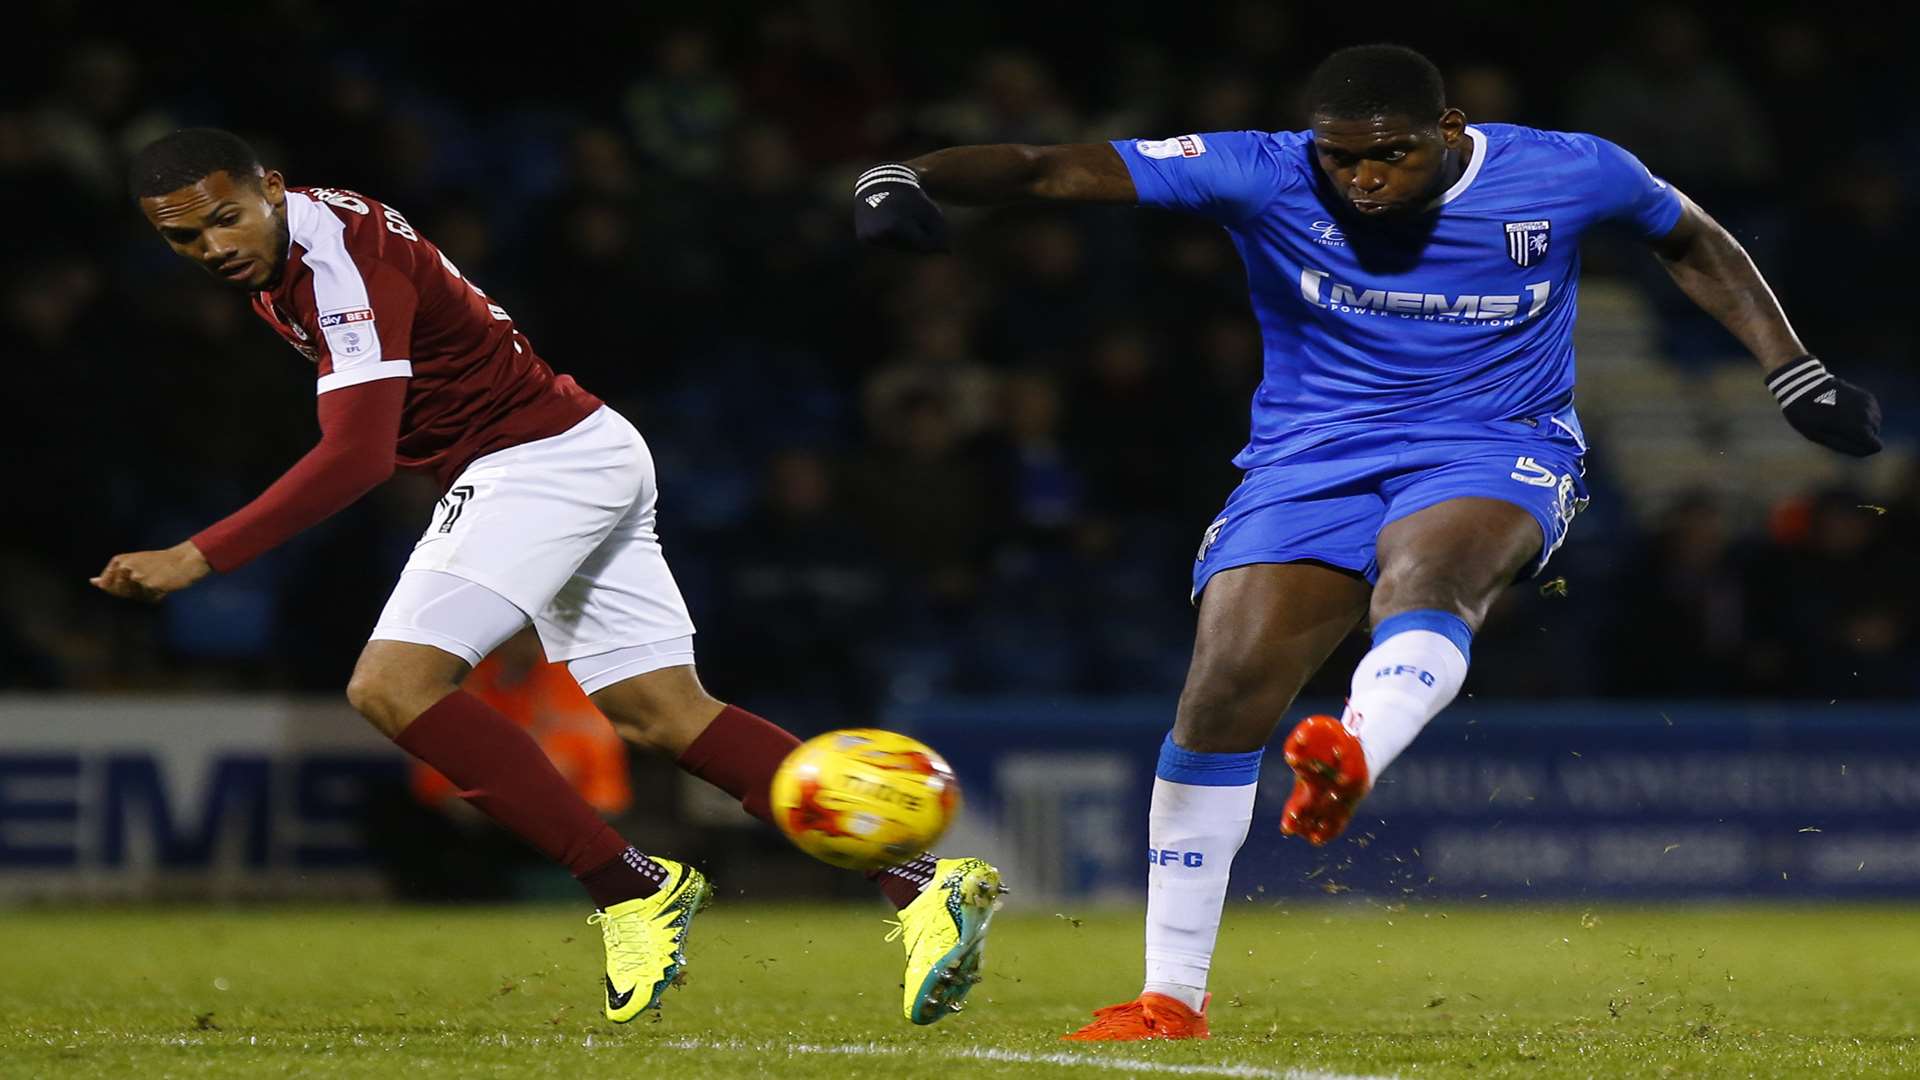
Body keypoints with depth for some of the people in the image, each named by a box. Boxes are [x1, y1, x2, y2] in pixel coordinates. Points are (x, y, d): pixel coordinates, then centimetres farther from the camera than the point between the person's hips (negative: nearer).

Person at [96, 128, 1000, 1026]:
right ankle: (923, 881, -4)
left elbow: (355, 457, -32)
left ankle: (632, 887, -17)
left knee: (394, 685, -20)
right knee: (665, 713, 3)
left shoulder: (344, 259, -23)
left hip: (538, 463, -10)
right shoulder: (284, 252, 8)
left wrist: (196, 558, -35)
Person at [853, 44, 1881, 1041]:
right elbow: (1051, 169, -18)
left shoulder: (1565, 173, -7)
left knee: (1423, 571, -36)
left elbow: (1692, 242, 14)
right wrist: (903, 179, -34)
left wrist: (1794, 373, 10)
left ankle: (1354, 757, -68)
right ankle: (1170, 998, -5)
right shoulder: (1260, 177, -11)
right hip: (1310, 459, 1)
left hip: (1495, 452, -1)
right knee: (1222, 691, -14)